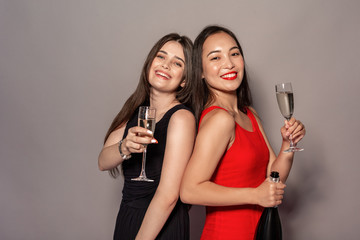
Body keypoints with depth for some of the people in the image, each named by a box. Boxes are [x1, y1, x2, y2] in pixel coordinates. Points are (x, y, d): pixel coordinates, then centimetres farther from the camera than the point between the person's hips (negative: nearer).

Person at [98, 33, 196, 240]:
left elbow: (168, 196, -23)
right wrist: (125, 148, -26)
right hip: (126, 216, 6)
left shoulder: (181, 117, -19)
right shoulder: (137, 109, 3)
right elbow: (103, 162, -6)